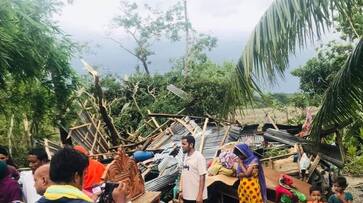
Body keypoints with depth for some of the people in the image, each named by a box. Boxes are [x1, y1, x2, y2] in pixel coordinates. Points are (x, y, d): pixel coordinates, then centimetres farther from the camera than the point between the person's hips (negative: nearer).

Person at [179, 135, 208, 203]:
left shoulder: (199, 157, -15)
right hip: (186, 196, 8)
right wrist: (181, 191, 14)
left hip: (196, 197, -8)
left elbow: (202, 177, -17)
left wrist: (200, 195, -20)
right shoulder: (186, 157, 9)